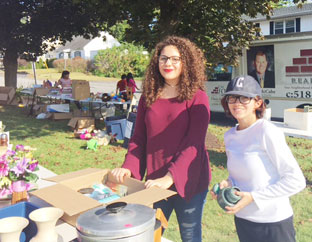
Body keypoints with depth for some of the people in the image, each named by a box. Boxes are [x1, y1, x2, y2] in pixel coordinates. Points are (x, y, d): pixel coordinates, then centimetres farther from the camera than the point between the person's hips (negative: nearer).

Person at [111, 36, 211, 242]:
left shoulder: (197, 98, -8)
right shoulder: (148, 97, 5)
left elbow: (193, 143, -17)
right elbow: (139, 138, 7)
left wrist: (170, 177, -26)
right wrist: (129, 168, -9)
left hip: (188, 181, -3)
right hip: (155, 182, 4)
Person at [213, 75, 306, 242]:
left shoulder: (268, 133, -18)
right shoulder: (230, 136, 1)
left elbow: (296, 181, -17)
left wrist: (253, 197, -20)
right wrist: (228, 183, -5)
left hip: (273, 223, -6)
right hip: (242, 219, 6)